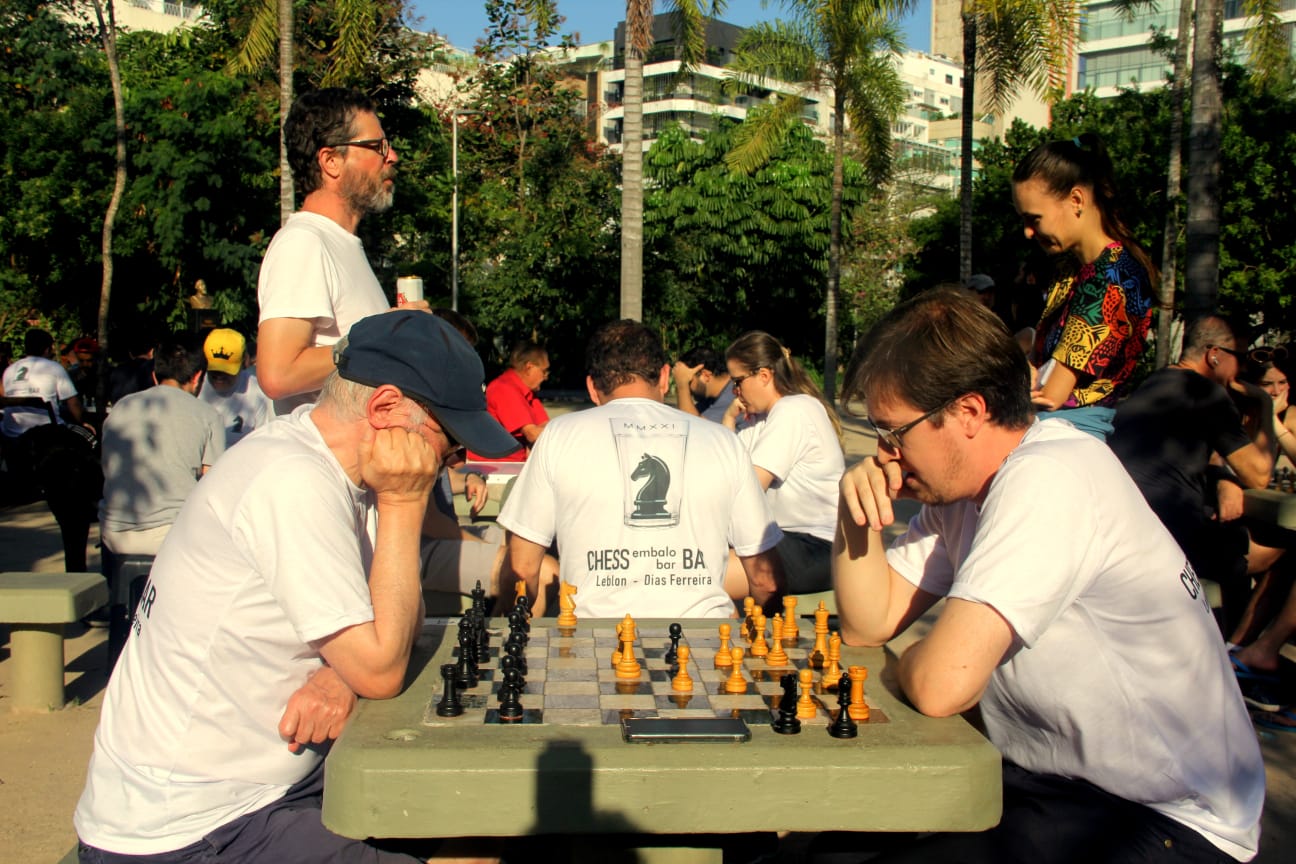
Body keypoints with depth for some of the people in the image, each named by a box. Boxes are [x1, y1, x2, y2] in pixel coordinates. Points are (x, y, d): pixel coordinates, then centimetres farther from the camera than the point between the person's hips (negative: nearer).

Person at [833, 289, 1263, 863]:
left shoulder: (1047, 480, -24)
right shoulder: (956, 486, 4)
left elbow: (941, 684, -30)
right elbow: (869, 624, 8)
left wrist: (908, 662, -7)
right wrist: (858, 514, -8)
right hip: (1040, 784, 8)